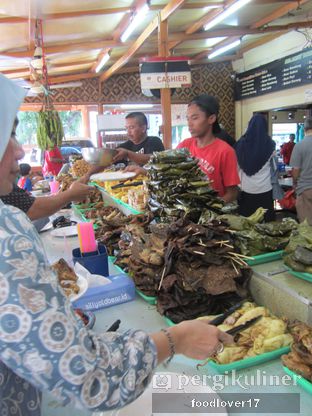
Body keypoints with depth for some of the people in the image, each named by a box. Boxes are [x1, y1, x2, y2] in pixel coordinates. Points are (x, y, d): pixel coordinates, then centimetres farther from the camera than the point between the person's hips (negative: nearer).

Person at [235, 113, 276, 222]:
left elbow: (237, 166, 2)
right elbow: (273, 162, 11)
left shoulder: (241, 143, -6)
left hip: (245, 188, 1)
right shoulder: (270, 144, -7)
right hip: (264, 188, -1)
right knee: (265, 219, 8)